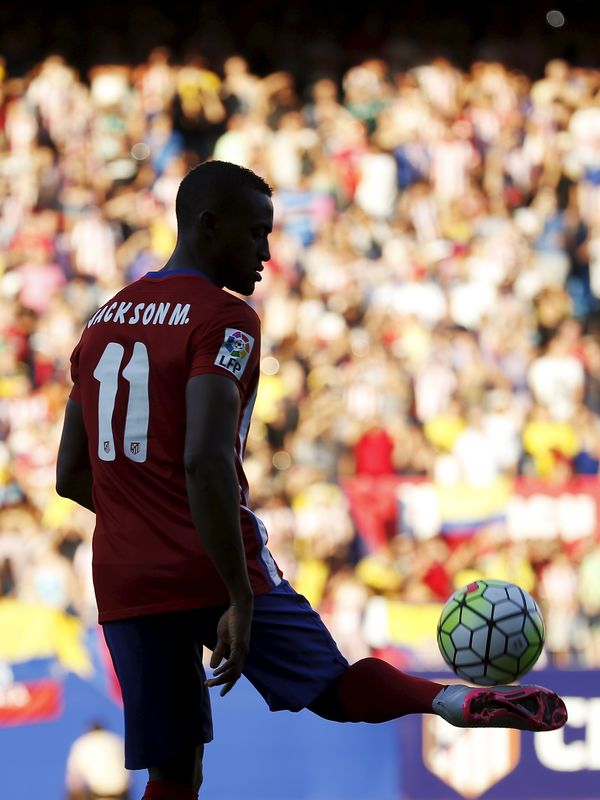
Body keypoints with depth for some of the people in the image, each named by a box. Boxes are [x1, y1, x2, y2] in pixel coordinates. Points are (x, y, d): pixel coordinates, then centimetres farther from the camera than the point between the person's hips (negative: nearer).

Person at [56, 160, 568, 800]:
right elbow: (206, 461, -24)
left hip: (123, 584, 6)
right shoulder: (224, 319, -10)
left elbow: (70, 476, 19)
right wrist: (240, 599, -22)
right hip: (213, 574, -6)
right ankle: (457, 699, -10)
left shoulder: (101, 326, 14)